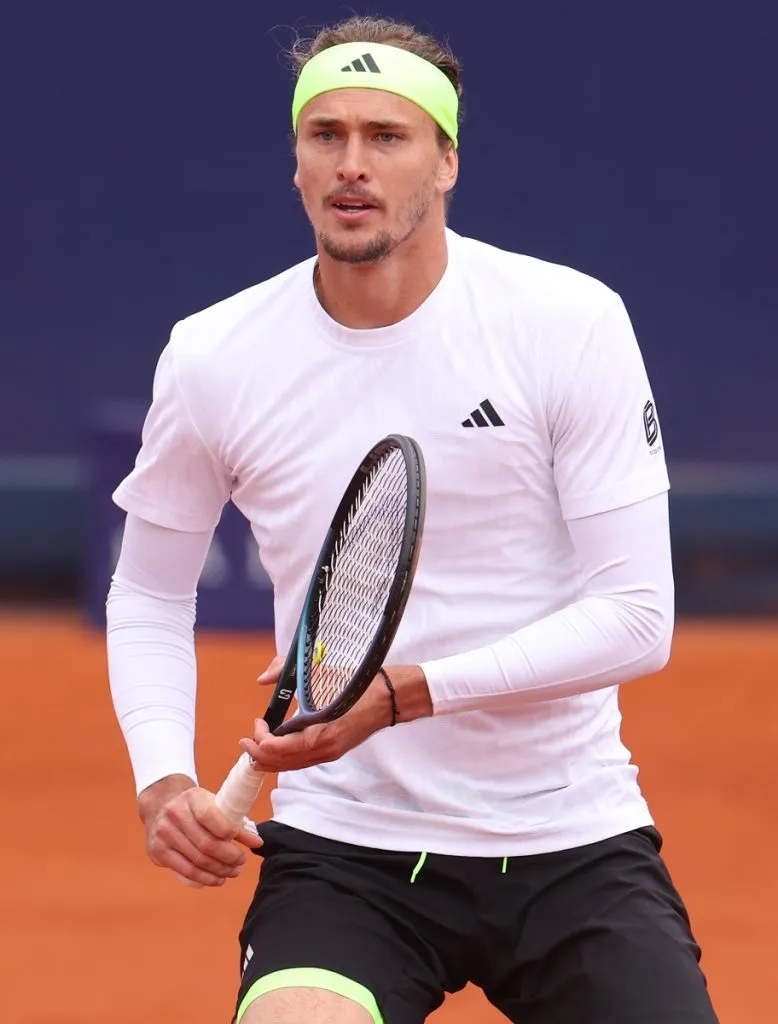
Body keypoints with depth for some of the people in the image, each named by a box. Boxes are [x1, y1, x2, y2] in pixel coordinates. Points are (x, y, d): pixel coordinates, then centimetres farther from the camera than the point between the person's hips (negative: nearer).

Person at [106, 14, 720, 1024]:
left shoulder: (572, 323, -7)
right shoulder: (212, 360, -1)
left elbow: (636, 616, -9)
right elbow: (149, 596, 14)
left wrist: (403, 691, -20)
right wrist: (164, 778, -4)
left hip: (574, 844, 0)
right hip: (342, 851, 0)